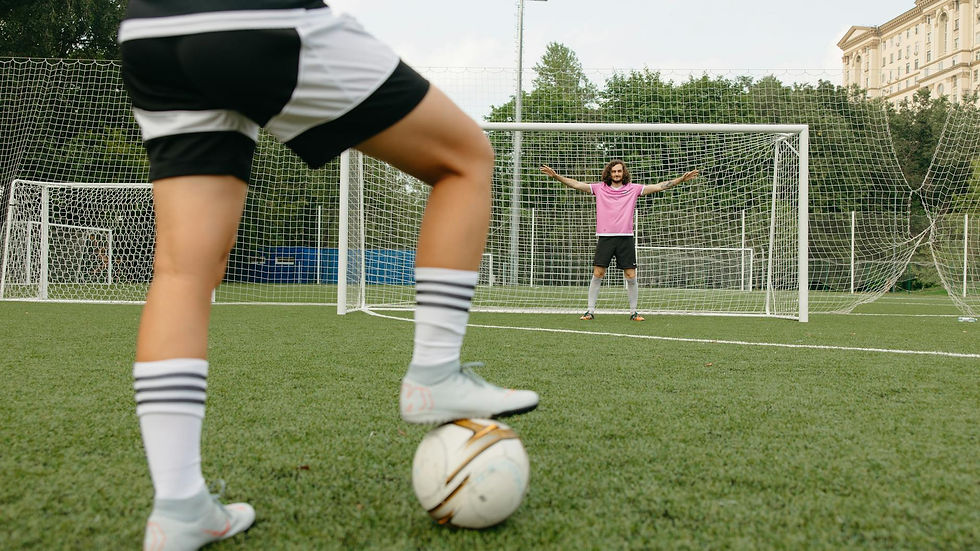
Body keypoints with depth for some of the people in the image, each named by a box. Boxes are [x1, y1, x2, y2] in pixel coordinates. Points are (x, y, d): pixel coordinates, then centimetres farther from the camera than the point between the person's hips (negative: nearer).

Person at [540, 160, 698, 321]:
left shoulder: (633, 189, 8)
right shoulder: (599, 188, 7)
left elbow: (658, 186, 5)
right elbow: (576, 184, 2)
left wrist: (681, 179, -2)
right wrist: (556, 176, -9)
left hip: (626, 238, 1)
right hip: (605, 237, 0)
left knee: (631, 276, -1)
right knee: (597, 275, -5)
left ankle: (633, 311, 12)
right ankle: (590, 311, 3)